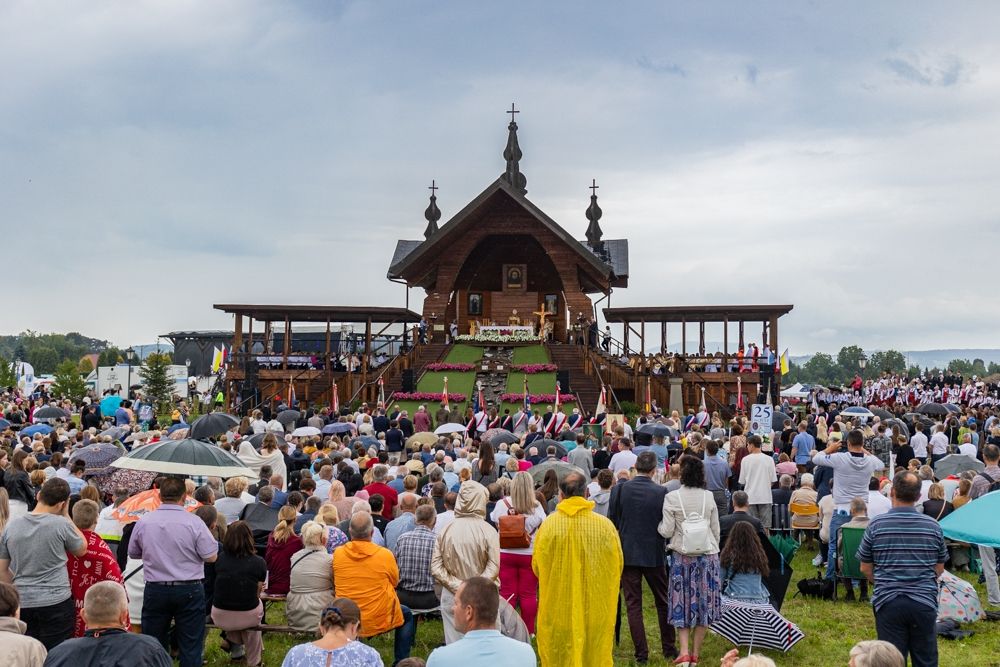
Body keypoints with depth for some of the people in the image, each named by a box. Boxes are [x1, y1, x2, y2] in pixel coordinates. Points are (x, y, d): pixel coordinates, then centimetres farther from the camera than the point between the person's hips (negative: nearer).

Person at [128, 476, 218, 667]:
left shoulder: (143, 522, -3)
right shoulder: (194, 522, -13)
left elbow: (133, 553, 11)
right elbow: (211, 557, -10)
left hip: (155, 590, 3)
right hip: (189, 590, -2)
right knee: (190, 646, 6)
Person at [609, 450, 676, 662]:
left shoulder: (619, 489, -8)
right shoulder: (661, 492, -10)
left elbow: (611, 522, -3)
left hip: (627, 553, 0)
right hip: (654, 554, 0)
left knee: (633, 604, 6)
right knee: (663, 601, 16)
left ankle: (641, 653, 6)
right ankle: (669, 648, 23)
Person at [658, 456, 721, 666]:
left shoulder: (672, 498, -10)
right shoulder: (708, 497, -2)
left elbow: (667, 531, -9)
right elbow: (715, 529, 5)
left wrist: (658, 525, 12)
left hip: (682, 557, -2)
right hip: (708, 556, 2)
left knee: (683, 604, 9)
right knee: (704, 603, 11)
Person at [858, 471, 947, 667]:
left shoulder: (876, 525, -6)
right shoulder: (932, 526, -1)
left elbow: (866, 569, 2)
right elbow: (939, 569, 10)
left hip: (887, 602, -1)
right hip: (925, 602, 1)